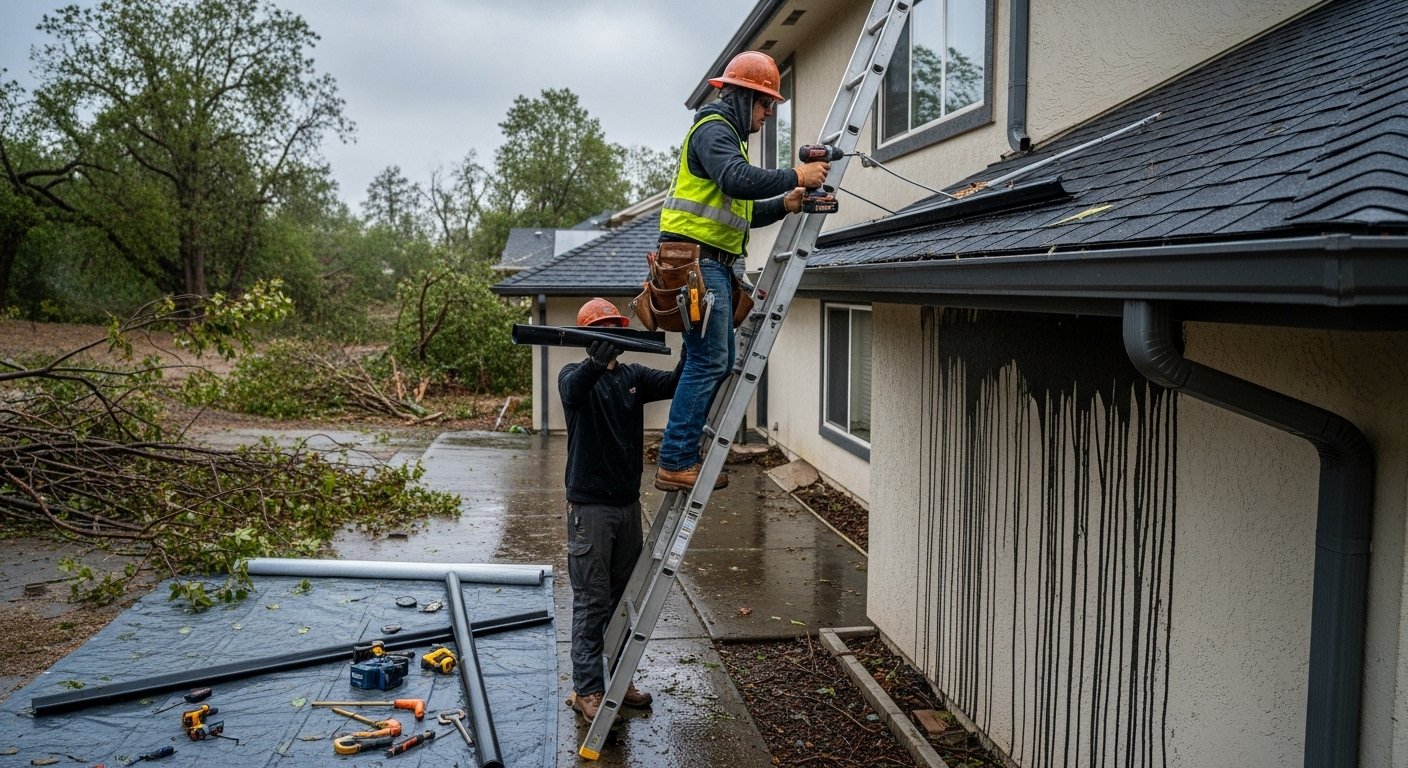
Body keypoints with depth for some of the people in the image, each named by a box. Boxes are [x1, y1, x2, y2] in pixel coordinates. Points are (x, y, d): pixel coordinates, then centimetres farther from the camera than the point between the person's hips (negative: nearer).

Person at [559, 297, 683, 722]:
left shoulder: (634, 376, 8)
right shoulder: (576, 375, -6)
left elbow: (674, 383, -7)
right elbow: (573, 389, -30)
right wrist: (596, 363, -51)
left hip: (627, 504, 6)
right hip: (590, 507, -6)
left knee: (624, 596, 15)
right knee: (591, 600, -2)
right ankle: (587, 690, 6)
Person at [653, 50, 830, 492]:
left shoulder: (729, 135, 27)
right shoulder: (714, 130, -6)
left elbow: (740, 211, 25)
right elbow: (737, 180, -27)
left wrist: (782, 205, 9)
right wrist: (795, 177, -20)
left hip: (713, 262, 11)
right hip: (695, 256, -11)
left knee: (718, 363, 10)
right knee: (709, 361, -13)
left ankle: (681, 456, 13)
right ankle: (675, 464, -11)